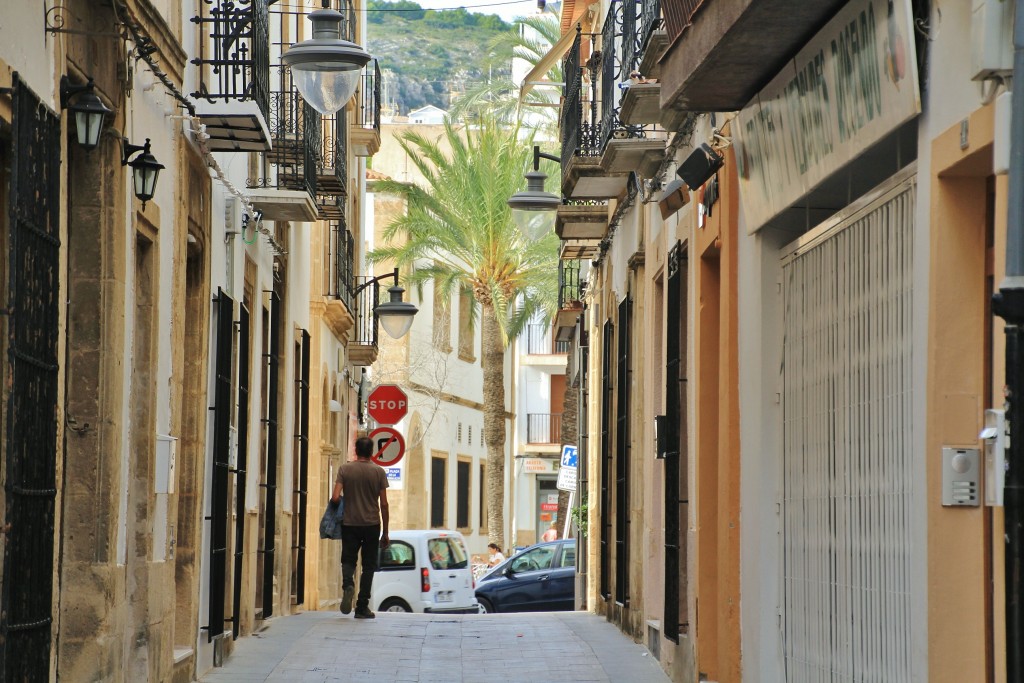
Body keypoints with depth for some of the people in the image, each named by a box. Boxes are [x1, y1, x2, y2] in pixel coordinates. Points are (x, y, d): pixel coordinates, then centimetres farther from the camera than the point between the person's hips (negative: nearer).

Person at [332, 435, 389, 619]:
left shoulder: (345, 469, -2)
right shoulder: (378, 472, -1)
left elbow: (335, 497, -10)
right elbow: (384, 504, -1)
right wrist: (385, 533, 6)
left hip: (350, 523, 0)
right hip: (372, 524, 0)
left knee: (348, 560, 12)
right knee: (368, 565, 8)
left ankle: (348, 585, -20)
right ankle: (362, 607, 5)